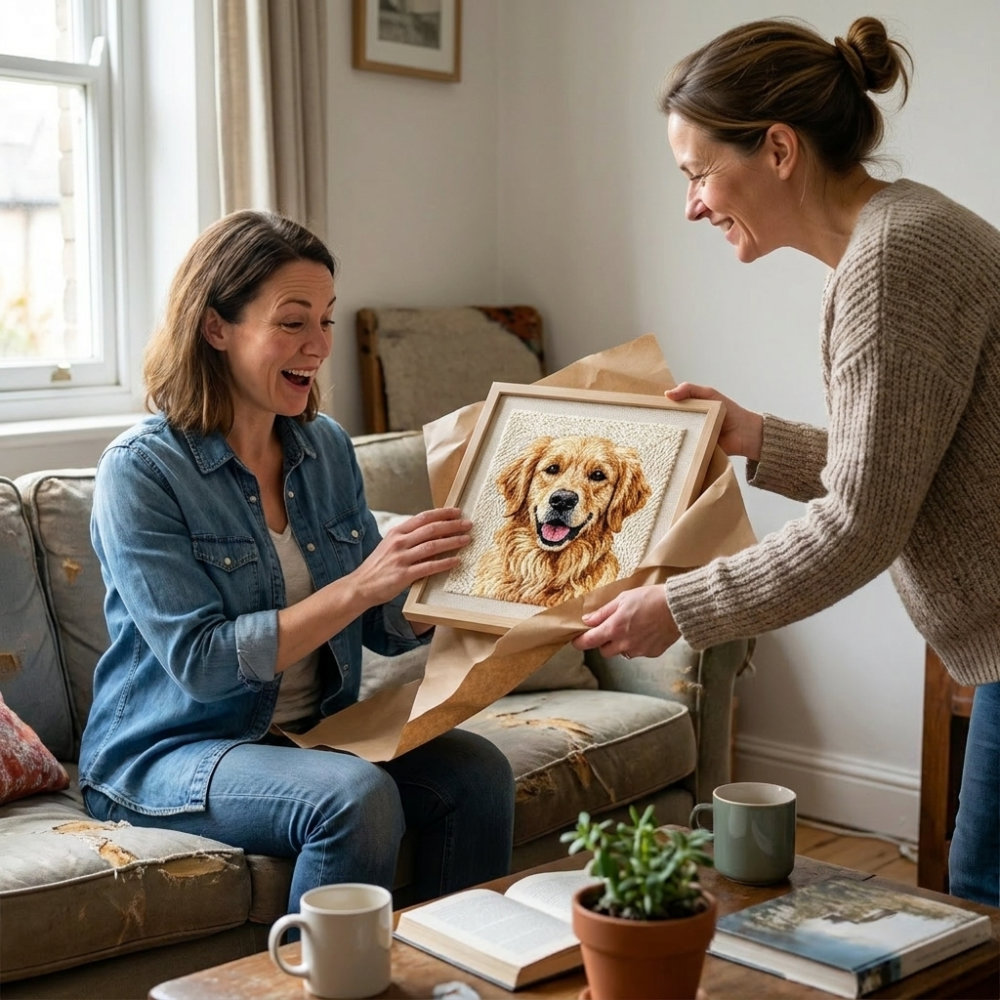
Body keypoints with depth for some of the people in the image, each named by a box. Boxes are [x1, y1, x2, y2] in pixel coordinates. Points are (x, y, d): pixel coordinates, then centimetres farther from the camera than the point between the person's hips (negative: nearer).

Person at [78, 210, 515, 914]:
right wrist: (360, 585, -27)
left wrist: (446, 576, -13)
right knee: (357, 798, -31)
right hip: (172, 749, -5)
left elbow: (386, 627, 7)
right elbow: (200, 663, -20)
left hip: (314, 731, 6)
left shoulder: (326, 446, 5)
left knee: (478, 773, -18)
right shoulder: (141, 470, -13)